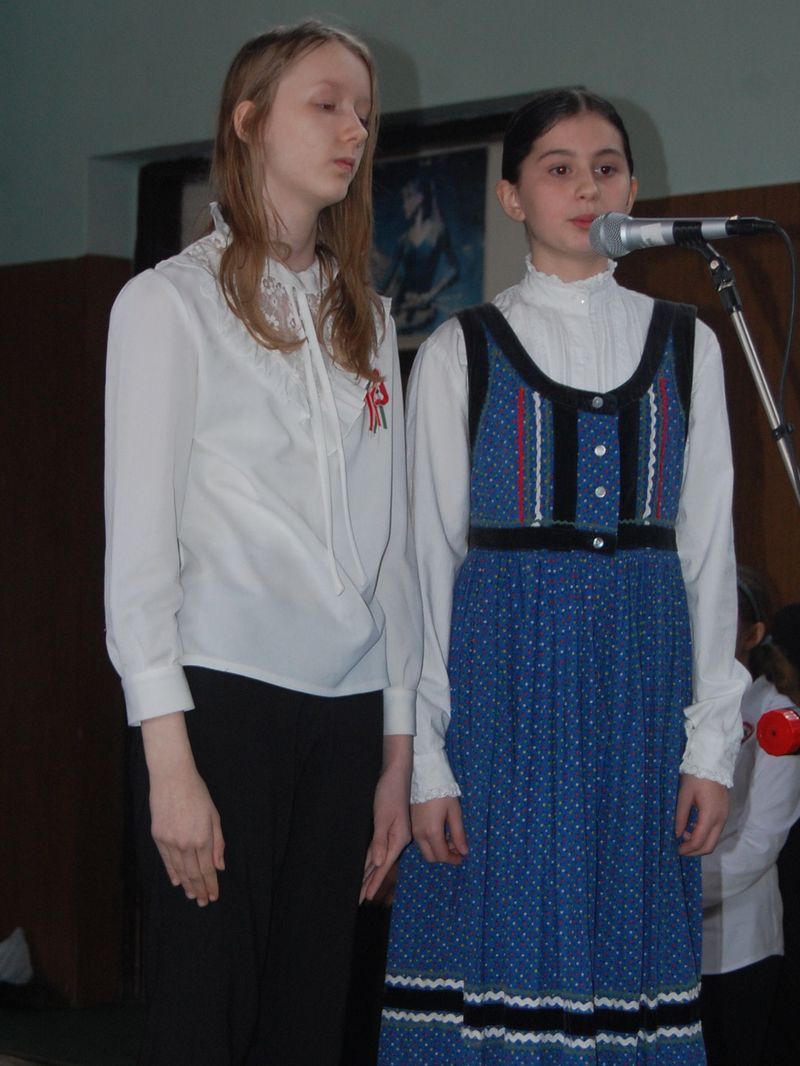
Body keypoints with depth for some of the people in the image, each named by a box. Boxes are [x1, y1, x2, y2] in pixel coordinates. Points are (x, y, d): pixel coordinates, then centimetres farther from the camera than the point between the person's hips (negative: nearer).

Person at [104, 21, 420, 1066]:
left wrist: (397, 747, 9)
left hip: (347, 706, 5)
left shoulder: (366, 322, 16)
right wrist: (169, 756, -11)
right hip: (222, 696, -5)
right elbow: (138, 542, -4)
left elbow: (390, 539, 13)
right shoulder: (170, 301, 1)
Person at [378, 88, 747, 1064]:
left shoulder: (684, 345, 10)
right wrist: (423, 756, -5)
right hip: (504, 667, -2)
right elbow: (427, 554, 1)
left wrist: (714, 740, 2)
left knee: (630, 948, 5)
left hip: (640, 671, 2)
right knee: (502, 950, -1)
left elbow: (707, 545, 8)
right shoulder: (460, 352, 3)